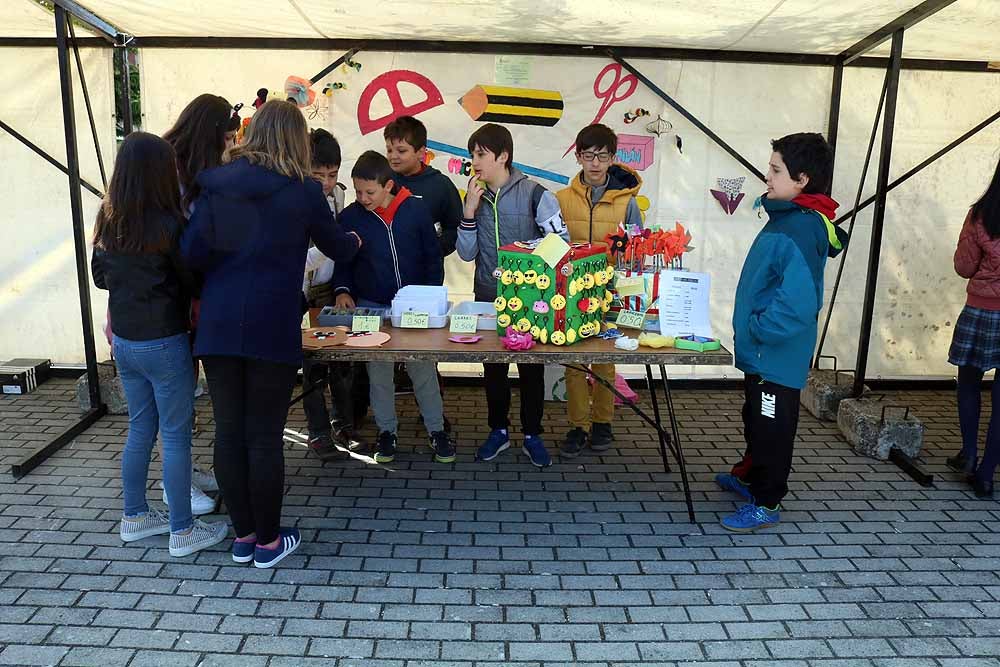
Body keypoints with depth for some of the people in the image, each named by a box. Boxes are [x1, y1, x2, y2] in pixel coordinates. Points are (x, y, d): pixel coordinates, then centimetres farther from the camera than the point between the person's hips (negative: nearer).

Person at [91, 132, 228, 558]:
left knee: (140, 430, 19)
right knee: (176, 437, 2)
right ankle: (182, 531, 11)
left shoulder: (107, 223, 3)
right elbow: (193, 280, -6)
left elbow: (101, 277, 15)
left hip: (123, 342, 7)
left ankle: (134, 516, 30)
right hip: (164, 343, -7)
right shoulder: (169, 224, -17)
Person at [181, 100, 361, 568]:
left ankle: (243, 536, 24)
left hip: (217, 325, 4)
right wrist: (354, 241, 35)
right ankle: (268, 541, 17)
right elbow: (337, 249, 13)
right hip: (271, 329, -3)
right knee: (264, 437, 4)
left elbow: (192, 252, -3)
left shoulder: (216, 184, 6)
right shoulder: (303, 191, -1)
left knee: (228, 433, 10)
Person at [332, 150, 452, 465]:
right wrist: (343, 289, -8)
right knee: (378, 370, 9)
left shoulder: (416, 210, -6)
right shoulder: (350, 217, -2)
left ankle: (437, 430, 17)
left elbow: (433, 257, 1)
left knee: (423, 367, 3)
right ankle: (386, 430, 24)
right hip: (371, 307, 2)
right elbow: (343, 262, 8)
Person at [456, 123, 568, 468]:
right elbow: (466, 253, -2)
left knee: (531, 367, 8)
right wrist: (470, 210, -11)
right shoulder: (475, 196, 2)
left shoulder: (533, 193, -11)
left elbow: (562, 244, -8)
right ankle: (498, 430, 29)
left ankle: (532, 435, 23)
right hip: (488, 298, 4)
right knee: (493, 367, 13)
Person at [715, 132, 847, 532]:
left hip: (778, 353, -10)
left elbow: (798, 302, -32)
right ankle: (752, 478, 45)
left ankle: (766, 504, 21)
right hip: (761, 351, 10)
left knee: (772, 427, 5)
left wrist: (759, 329, -20)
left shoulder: (801, 229, -25)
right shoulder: (787, 217, 7)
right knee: (756, 419, 25)